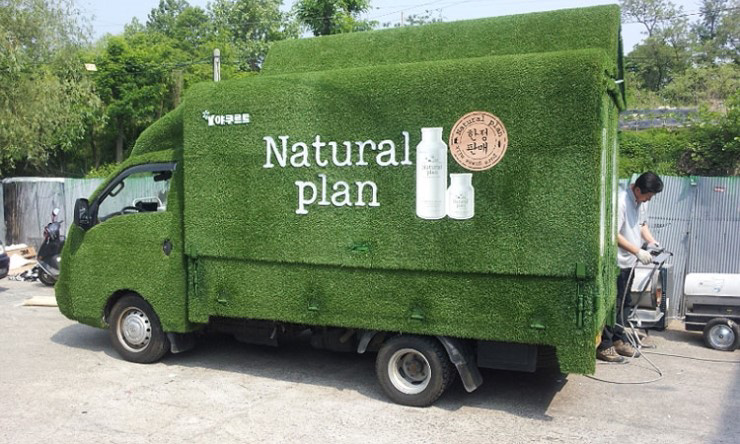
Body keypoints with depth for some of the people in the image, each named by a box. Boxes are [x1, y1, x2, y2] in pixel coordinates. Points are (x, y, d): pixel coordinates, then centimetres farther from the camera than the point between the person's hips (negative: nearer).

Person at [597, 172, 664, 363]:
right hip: (617, 262, -9)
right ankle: (604, 347, 2)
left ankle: (619, 341, 27)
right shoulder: (621, 202, -20)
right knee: (613, 304, -5)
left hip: (629, 262, 9)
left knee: (625, 304, 16)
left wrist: (651, 241, 6)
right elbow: (615, 235, -23)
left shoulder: (640, 202, 8)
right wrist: (638, 251, -22)